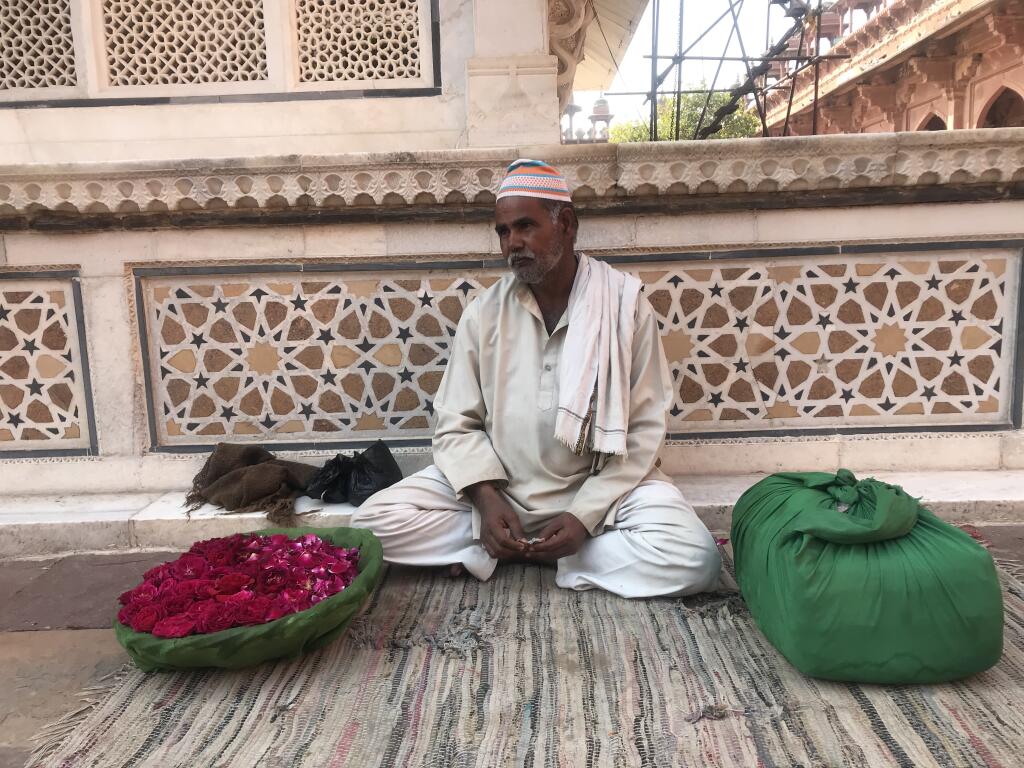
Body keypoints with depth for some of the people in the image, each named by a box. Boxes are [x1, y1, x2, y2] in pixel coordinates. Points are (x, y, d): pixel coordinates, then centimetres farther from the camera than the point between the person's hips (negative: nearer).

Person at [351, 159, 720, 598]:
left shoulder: (625, 304, -7)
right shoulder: (484, 313, -2)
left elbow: (643, 430, -8)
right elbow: (457, 424, 0)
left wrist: (585, 516, -18)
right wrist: (487, 501, -18)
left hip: (599, 486, 0)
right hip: (497, 486, 1)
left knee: (694, 559, -27)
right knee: (373, 523, -14)